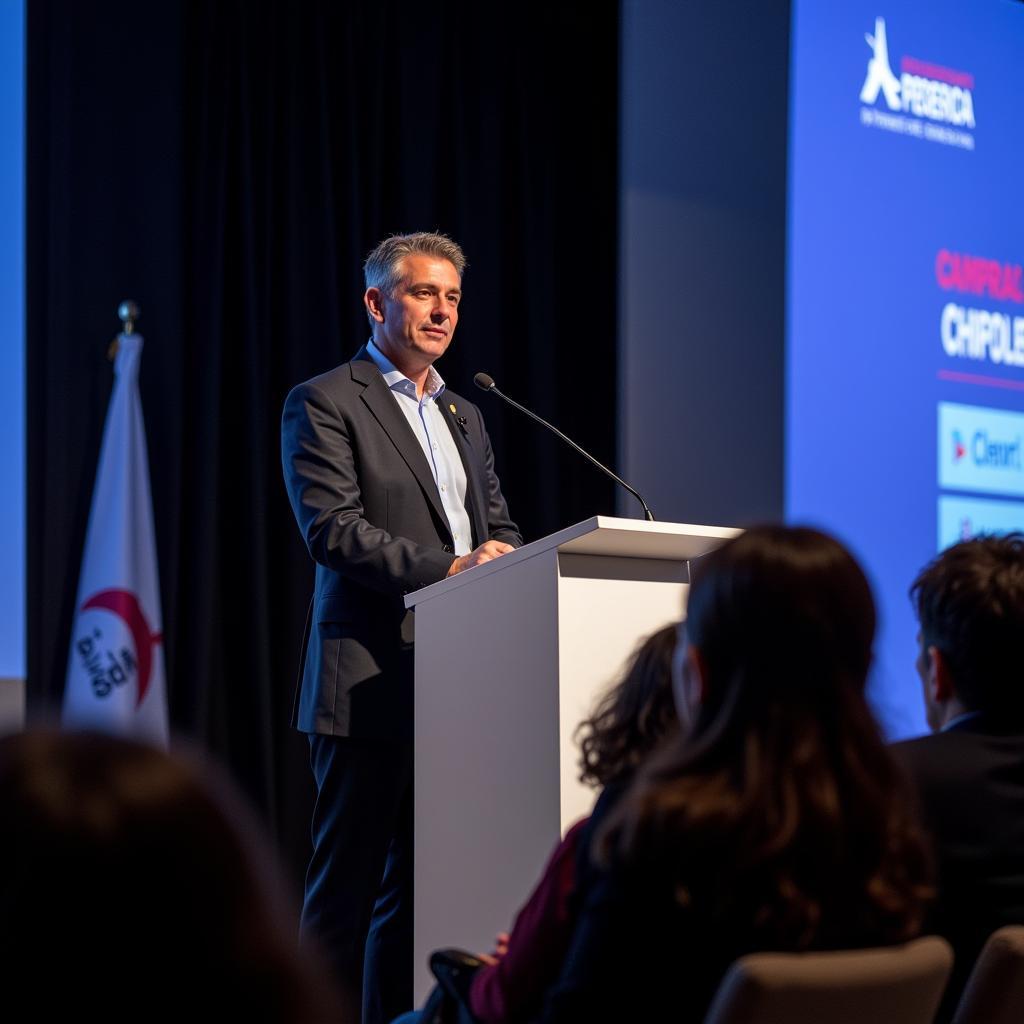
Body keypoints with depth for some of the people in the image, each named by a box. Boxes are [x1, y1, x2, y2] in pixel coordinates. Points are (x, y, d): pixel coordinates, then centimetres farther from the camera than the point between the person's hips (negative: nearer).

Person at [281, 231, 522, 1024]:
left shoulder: (465, 416, 22)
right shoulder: (324, 404, -2)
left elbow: (499, 527, 20)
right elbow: (332, 528, -13)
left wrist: (504, 563, -4)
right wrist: (446, 568, -21)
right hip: (373, 682, -7)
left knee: (421, 884, 8)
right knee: (349, 880, -4)